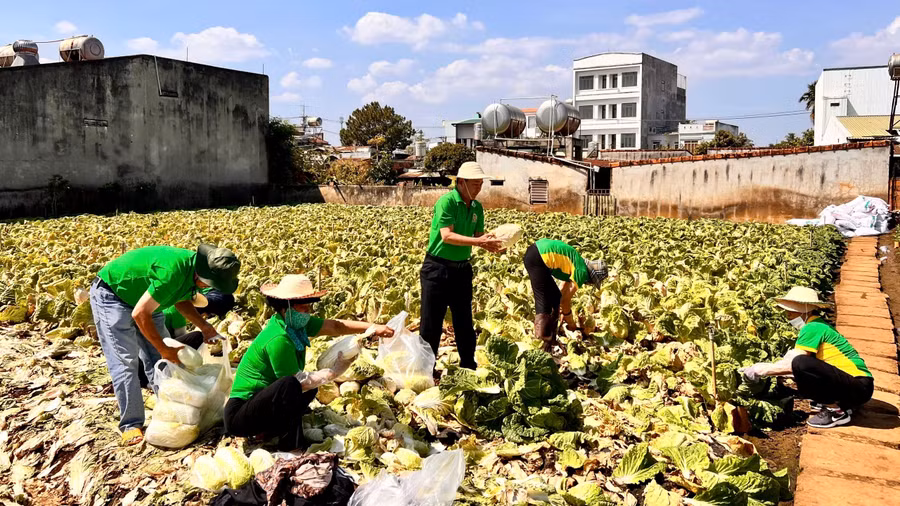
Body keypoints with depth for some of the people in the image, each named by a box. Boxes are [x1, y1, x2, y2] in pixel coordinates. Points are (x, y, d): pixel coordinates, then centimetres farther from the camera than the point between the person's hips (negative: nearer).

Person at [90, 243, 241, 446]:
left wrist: (204, 326, -6)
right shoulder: (172, 272, -38)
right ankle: (131, 425, -8)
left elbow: (181, 300, 8)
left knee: (159, 359, 5)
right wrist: (164, 349, -23)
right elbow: (140, 314, -32)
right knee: (125, 361, -13)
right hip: (111, 295, -8)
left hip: (140, 297, 9)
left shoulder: (193, 266, -11)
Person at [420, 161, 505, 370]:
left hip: (462, 269, 6)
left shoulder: (477, 207, 5)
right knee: (431, 322, 2)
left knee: (464, 321, 14)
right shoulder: (446, 201, -15)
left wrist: (490, 245, -16)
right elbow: (447, 236, -24)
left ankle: (469, 366, 27)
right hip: (437, 268, -6)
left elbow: (478, 236, 6)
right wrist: (478, 242, -31)